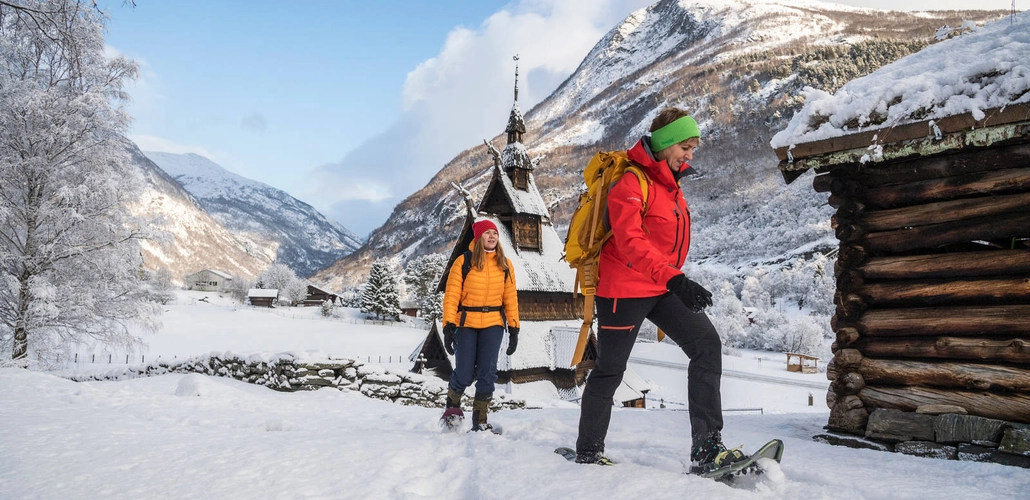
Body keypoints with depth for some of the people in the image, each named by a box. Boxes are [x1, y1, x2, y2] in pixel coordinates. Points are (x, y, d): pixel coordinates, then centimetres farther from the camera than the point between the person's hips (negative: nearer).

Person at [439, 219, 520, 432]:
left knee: (487, 374, -3)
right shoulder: (464, 261, -4)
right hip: (466, 324, -2)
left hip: (493, 324, 2)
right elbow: (451, 296, -7)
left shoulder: (505, 264, 6)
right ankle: (452, 406, 30)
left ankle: (480, 421, 9)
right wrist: (448, 326, -13)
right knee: (464, 374, -1)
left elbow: (510, 298, 6)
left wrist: (514, 328, 2)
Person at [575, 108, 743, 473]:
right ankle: (588, 451, 25)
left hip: (663, 288, 8)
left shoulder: (669, 182, 12)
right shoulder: (631, 182, -15)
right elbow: (630, 242, -27)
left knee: (706, 343, -10)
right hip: (624, 288, -8)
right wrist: (673, 279, -36)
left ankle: (707, 449, -11)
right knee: (610, 370, 5)